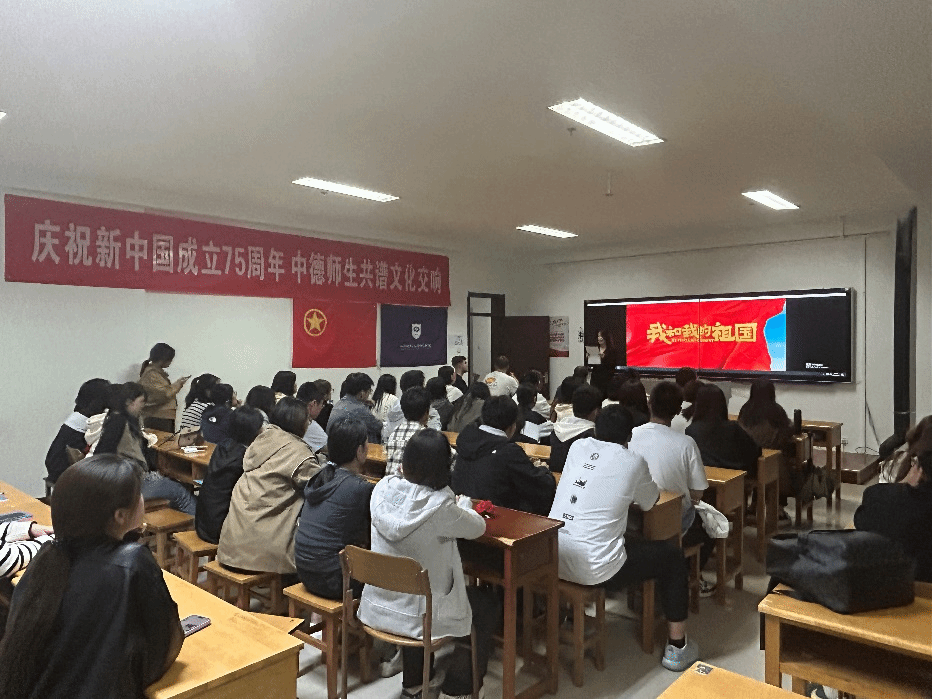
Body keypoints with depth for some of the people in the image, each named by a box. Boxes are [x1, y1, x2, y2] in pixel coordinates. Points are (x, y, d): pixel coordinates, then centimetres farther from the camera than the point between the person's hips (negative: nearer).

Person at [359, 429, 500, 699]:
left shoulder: (382, 489, -12)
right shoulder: (440, 507, -27)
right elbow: (478, 528, -7)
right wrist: (462, 503, 12)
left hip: (376, 608, 6)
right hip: (417, 618, -5)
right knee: (489, 604, 20)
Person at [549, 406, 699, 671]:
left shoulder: (578, 447, 6)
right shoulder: (633, 461, -5)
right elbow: (649, 502, 13)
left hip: (552, 561, 6)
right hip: (595, 570, -5)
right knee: (673, 556, 15)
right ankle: (677, 648, 25)